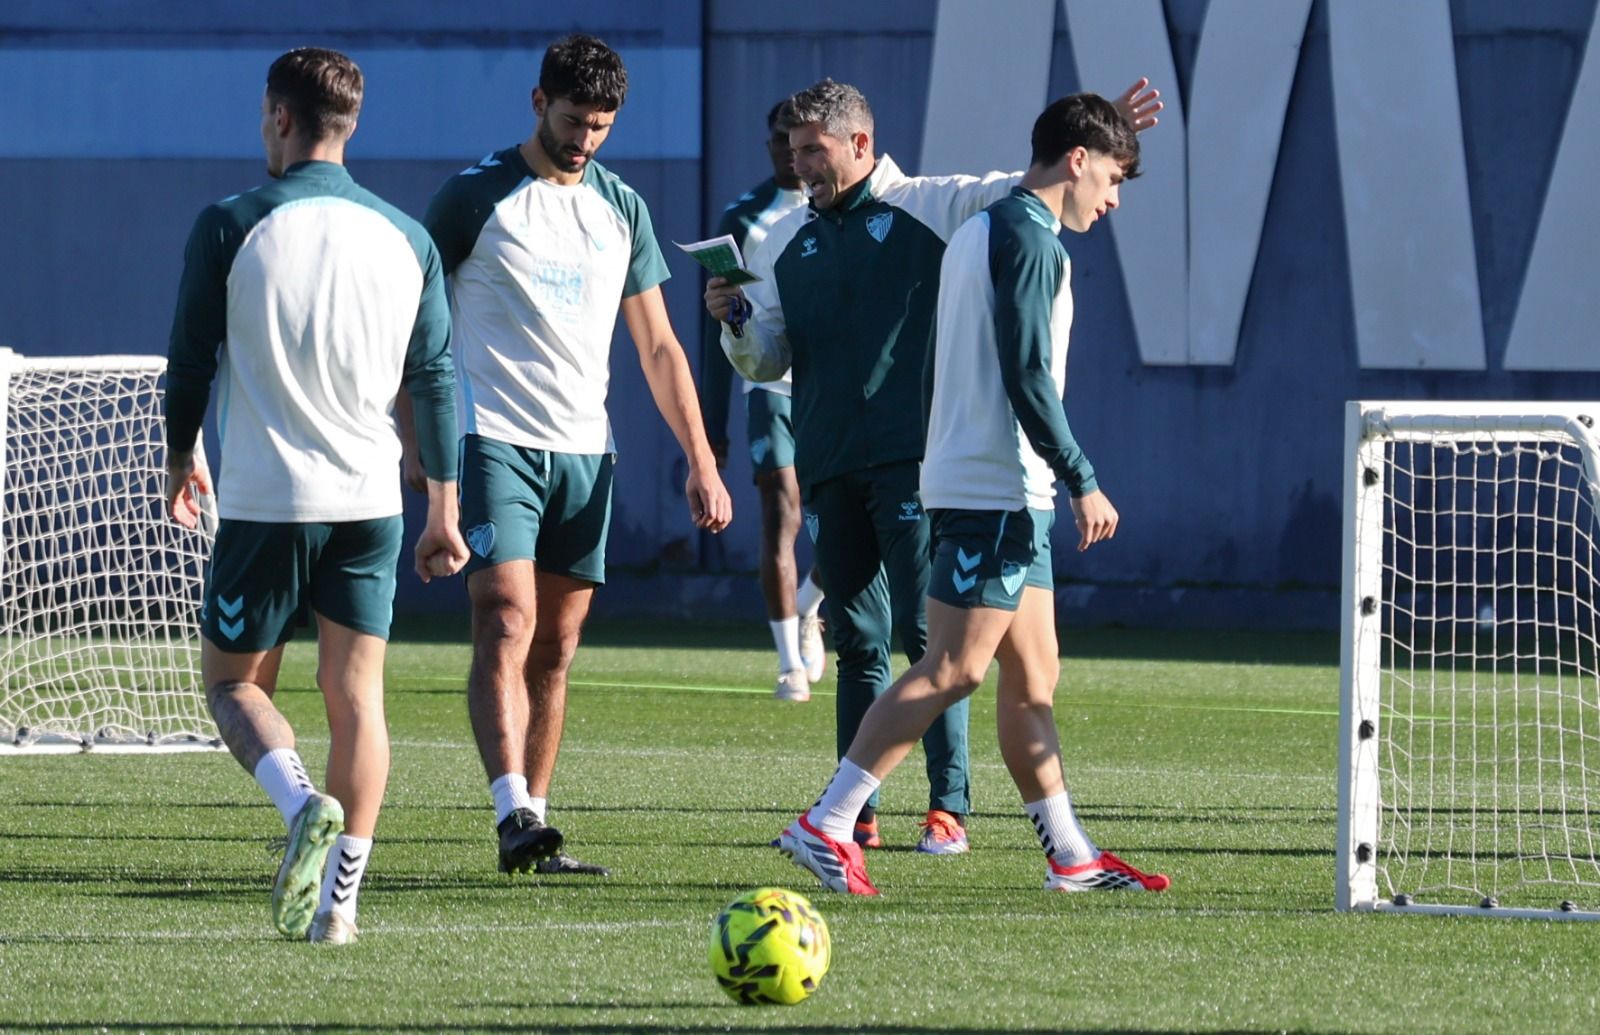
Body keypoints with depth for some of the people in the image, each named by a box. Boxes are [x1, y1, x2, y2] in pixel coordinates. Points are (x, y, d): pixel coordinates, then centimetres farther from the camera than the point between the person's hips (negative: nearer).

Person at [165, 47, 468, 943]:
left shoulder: (229, 228, -6)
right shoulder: (408, 239, 4)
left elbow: (191, 362, 1)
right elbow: (435, 379, 7)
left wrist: (182, 460, 19)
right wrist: (444, 508, 15)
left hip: (265, 499, -3)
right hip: (372, 500, 3)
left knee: (235, 680, 10)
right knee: (357, 695, 7)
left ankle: (303, 802, -18)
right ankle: (339, 898, 0)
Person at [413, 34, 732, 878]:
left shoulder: (621, 209, 12)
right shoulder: (475, 198, -3)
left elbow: (658, 349, 15)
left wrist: (702, 462, 9)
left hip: (584, 451, 5)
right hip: (495, 441, -5)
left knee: (555, 650, 6)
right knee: (507, 628, -17)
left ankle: (535, 826, 10)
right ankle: (514, 816, -28)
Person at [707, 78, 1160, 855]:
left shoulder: (935, 208, 3)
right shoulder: (787, 242, 16)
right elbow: (766, 362, 17)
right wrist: (736, 323, -4)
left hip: (912, 462, -5)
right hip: (828, 468, 5)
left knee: (928, 636, -9)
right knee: (857, 644, 8)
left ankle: (949, 807, -8)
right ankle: (855, 812, 11)